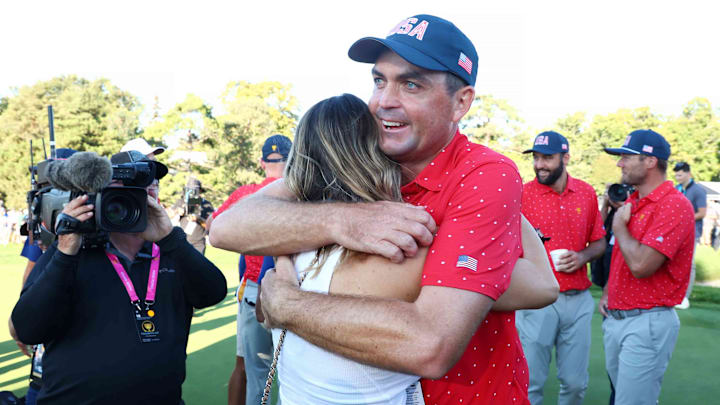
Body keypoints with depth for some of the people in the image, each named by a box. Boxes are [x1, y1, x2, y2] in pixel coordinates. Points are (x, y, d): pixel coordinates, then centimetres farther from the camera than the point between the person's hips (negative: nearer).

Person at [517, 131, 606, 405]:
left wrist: (583, 256, -7)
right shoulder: (522, 193, -5)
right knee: (531, 383, 3)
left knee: (576, 383, 13)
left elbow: (599, 243, 13)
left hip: (579, 300, 3)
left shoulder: (587, 193, 5)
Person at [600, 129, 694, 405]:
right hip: (615, 318, 9)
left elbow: (640, 265, -27)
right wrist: (607, 293, 12)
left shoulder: (674, 206, -17)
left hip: (647, 323, -9)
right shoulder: (633, 201, 11)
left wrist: (619, 225, -13)